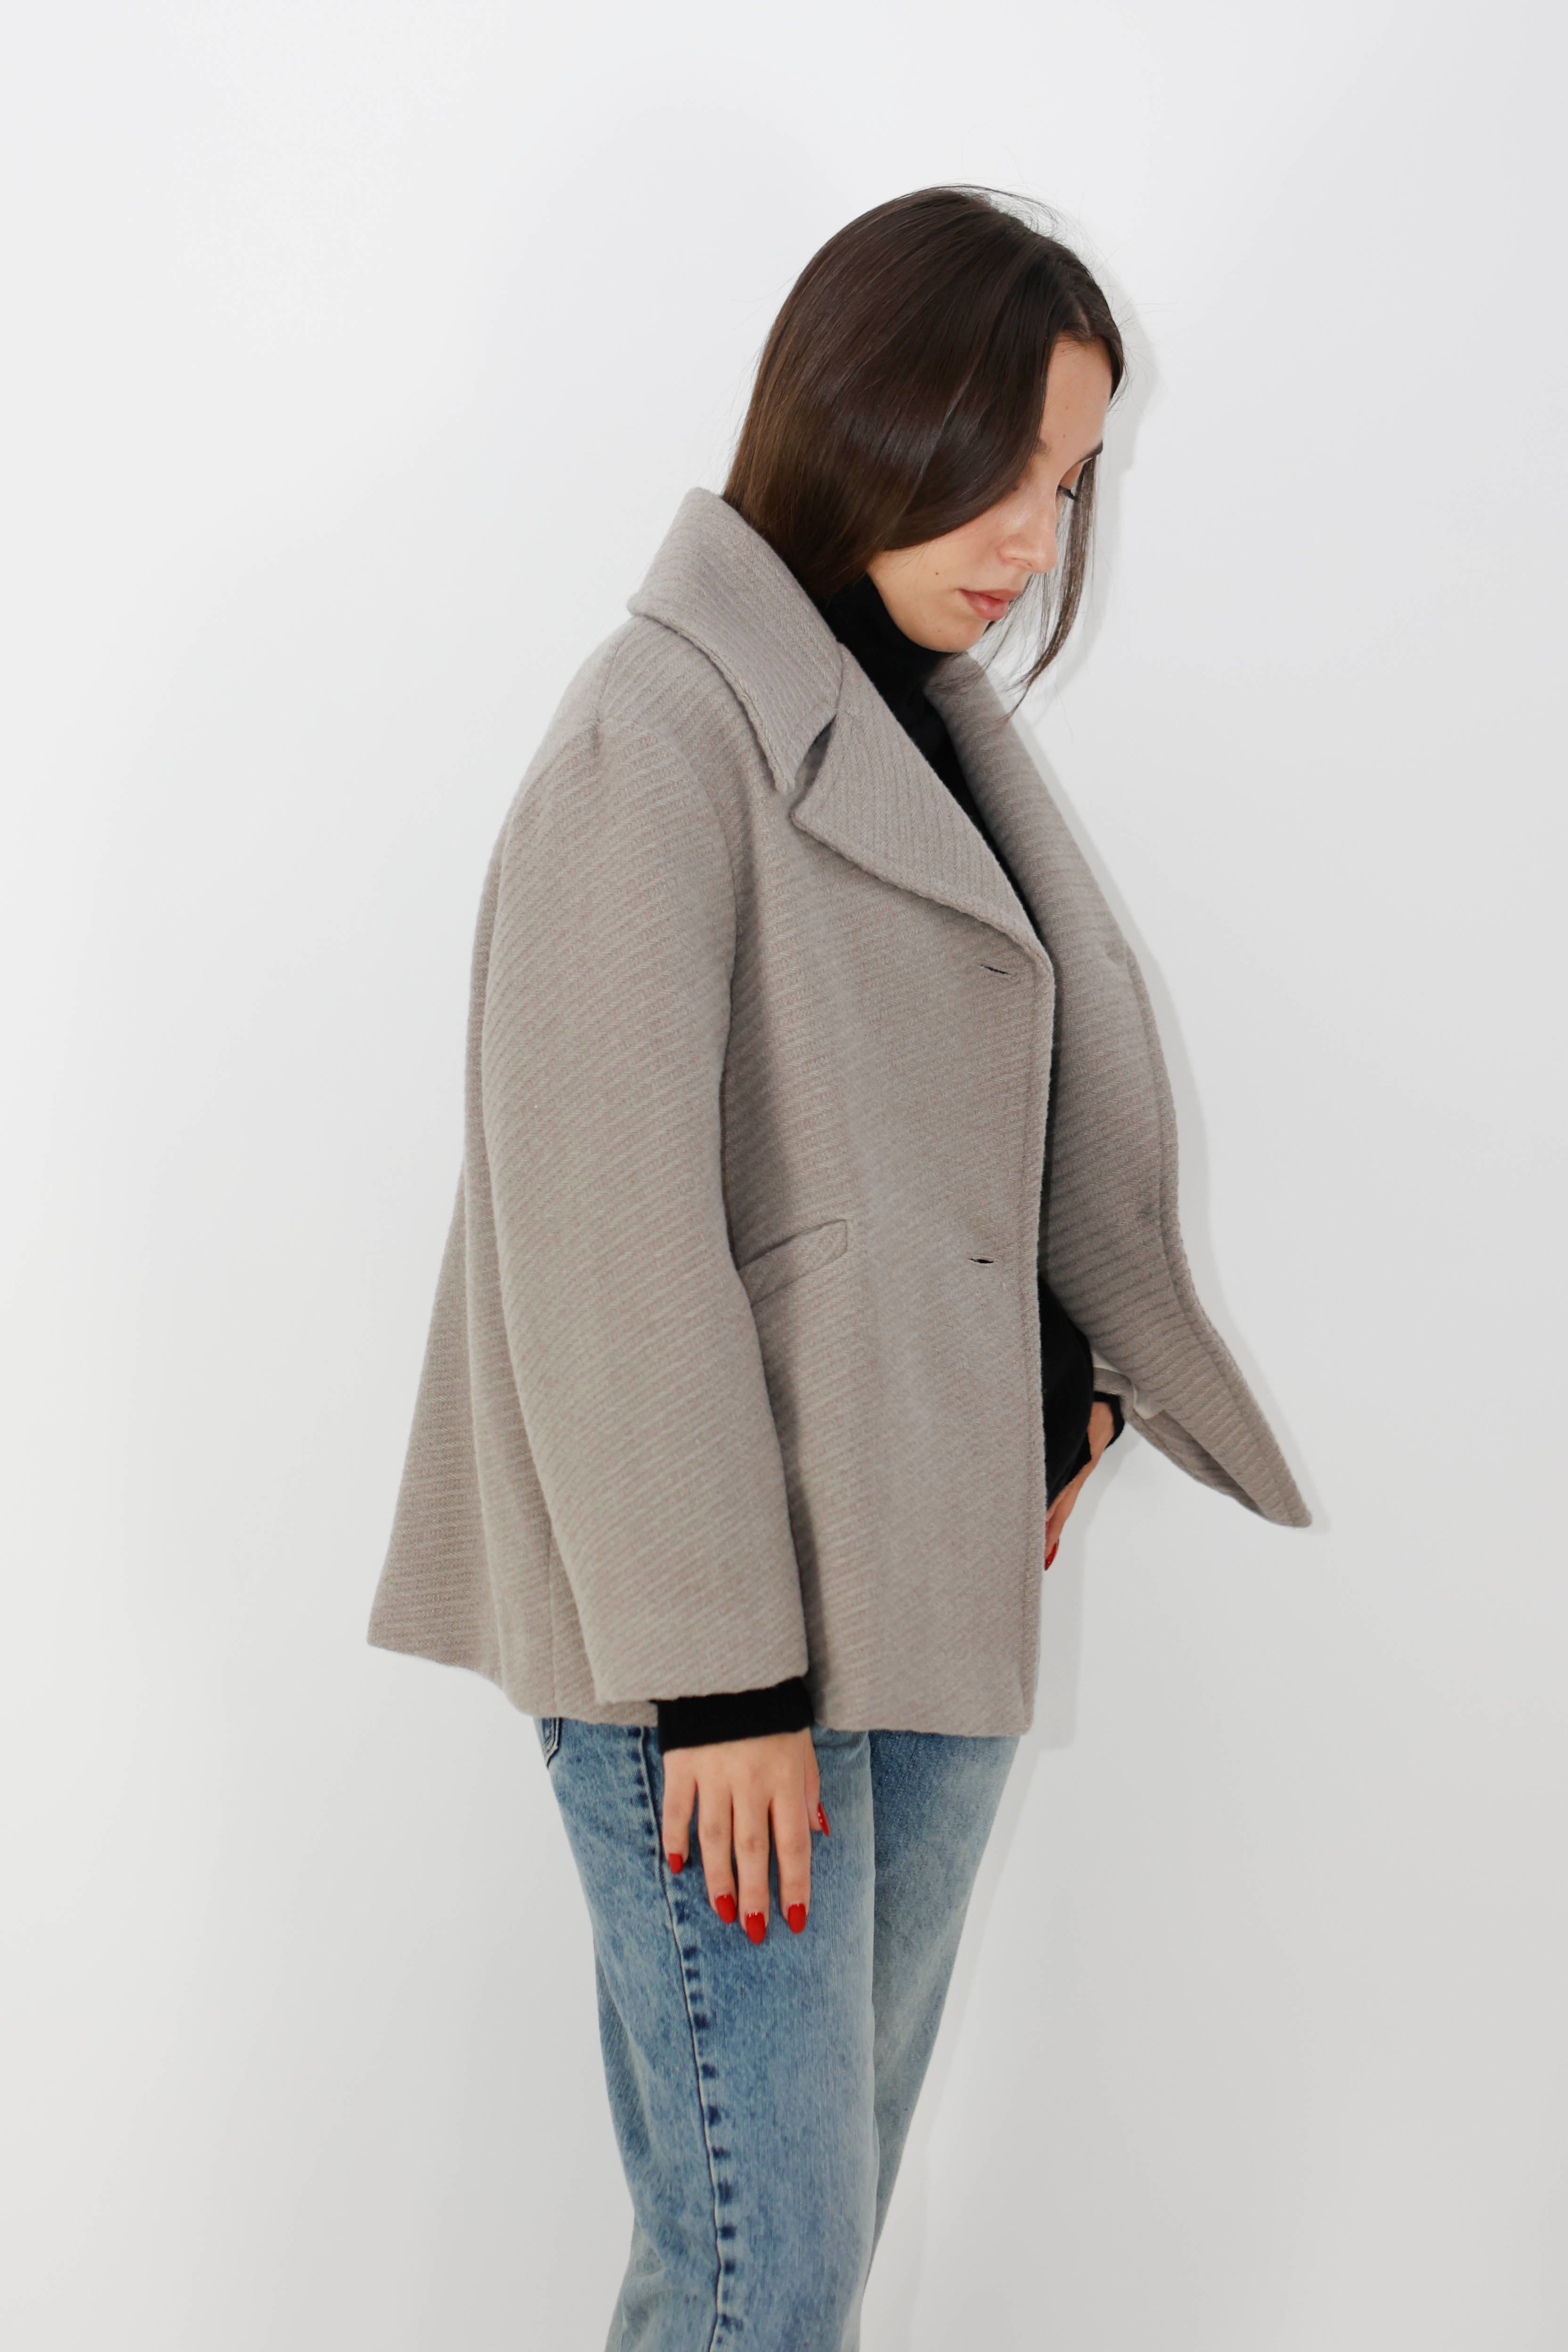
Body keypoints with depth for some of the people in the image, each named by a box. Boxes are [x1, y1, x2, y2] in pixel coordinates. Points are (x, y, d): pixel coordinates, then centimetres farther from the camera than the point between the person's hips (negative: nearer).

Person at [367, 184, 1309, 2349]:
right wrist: (717, 1669, -17)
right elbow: (609, 1222, -17)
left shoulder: (934, 718, 14)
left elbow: (1051, 1107, 22)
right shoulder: (668, 727, -12)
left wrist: (1084, 1375, 5)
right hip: (724, 1623, -8)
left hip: (937, 1589, 8)